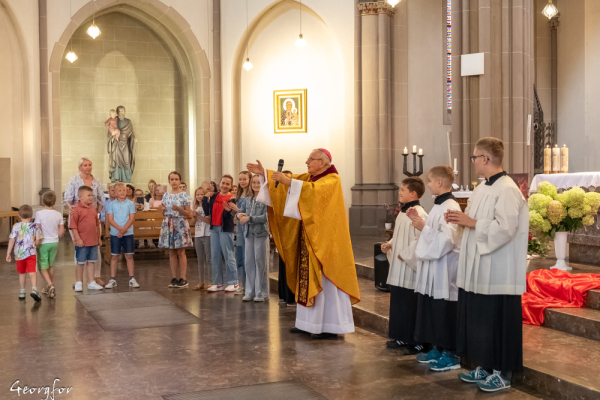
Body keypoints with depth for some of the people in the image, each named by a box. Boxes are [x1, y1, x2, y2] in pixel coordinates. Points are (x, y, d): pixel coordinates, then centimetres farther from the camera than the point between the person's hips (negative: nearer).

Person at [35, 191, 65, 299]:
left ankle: (50, 285, -17)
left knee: (43, 267, 2)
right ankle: (49, 287, 27)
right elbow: (62, 231, 1)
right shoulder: (58, 214, -2)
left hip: (43, 243, -4)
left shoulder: (39, 213, -13)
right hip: (54, 242, 4)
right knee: (51, 266, 18)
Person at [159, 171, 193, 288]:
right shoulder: (166, 196, 12)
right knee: (171, 252, 6)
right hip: (168, 225, 4)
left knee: (181, 252, -3)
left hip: (180, 225, -4)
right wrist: (162, 209, -5)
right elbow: (165, 214, 16)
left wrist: (178, 209, -20)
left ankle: (183, 278, 0)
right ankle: (174, 278, 10)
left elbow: (188, 213, -4)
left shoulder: (184, 195, -2)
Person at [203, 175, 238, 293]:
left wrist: (229, 210, -34)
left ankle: (233, 283, 5)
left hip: (226, 229, -6)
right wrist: (205, 198, -1)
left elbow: (227, 215, -14)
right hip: (214, 228, 6)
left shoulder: (232, 198, -5)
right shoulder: (214, 196, 9)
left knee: (228, 256, -3)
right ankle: (217, 283, 17)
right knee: (215, 256, 9)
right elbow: (207, 212, 6)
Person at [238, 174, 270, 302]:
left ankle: (262, 293, 6)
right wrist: (240, 215, -7)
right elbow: (240, 211, 16)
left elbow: (266, 217, -13)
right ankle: (250, 292, 15)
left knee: (260, 263, -1)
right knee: (249, 262, 7)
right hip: (249, 234, 6)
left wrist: (249, 218, -15)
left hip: (261, 234, -6)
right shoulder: (248, 200, 14)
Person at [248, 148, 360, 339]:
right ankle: (310, 322, 18)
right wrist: (264, 173, 3)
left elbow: (315, 190, -30)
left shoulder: (332, 180, -12)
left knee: (326, 281, -5)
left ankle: (332, 327, 0)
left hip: (325, 239, -8)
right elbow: (289, 181, 12)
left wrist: (289, 182, -34)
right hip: (309, 239, 8)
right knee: (310, 279, 10)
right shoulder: (309, 178, 13)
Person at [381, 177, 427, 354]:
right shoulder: (403, 212, 13)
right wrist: (389, 245, 7)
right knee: (399, 304, 16)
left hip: (410, 268, -10)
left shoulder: (418, 214, -17)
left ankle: (417, 342, 8)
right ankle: (402, 338, 27)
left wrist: (404, 254, -19)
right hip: (398, 270, 10)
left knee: (411, 305, -2)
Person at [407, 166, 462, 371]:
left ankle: (451, 355, 6)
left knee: (444, 311, -3)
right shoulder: (438, 205, 13)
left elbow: (447, 239, -24)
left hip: (444, 268, -10)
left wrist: (423, 227, -19)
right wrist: (418, 221, 10)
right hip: (432, 266, 10)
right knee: (432, 308, 14)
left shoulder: (450, 207, -17)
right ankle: (438, 349, 25)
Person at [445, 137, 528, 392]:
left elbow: (505, 227, -25)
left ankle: (502, 373, 13)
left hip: (498, 273, -9)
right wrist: (463, 220, 2)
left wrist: (471, 223, -19)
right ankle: (484, 368, 26)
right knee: (478, 320, 14)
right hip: (478, 270, 9)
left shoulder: (507, 190, -17)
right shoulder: (482, 189, 12)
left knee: (497, 322, 0)